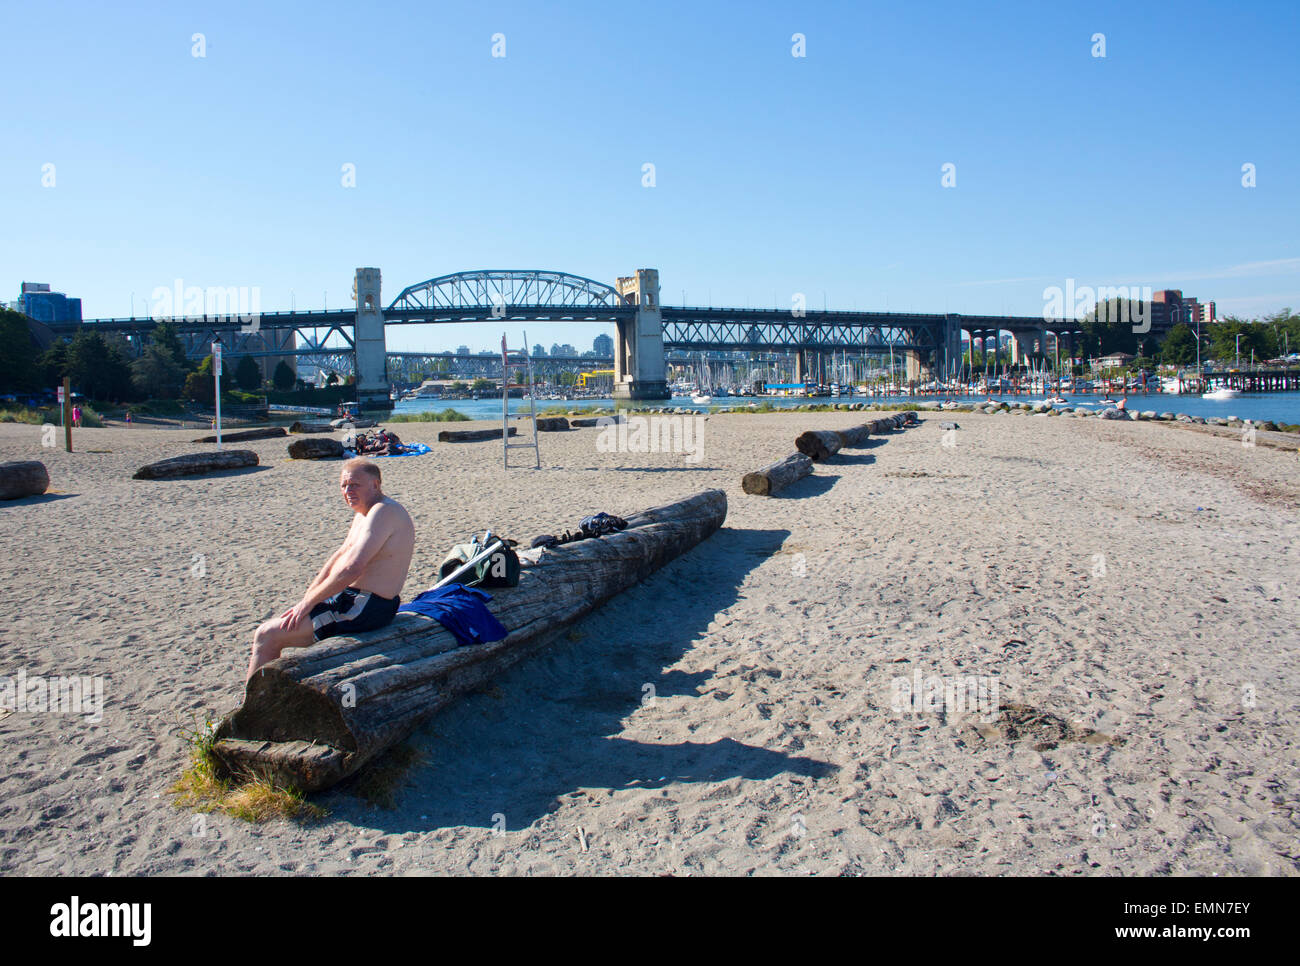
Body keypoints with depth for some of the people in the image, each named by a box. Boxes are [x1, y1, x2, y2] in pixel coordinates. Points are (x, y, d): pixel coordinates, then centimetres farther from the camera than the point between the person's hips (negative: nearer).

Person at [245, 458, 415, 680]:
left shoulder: (383, 511, -21)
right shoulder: (363, 511, 13)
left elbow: (351, 568, -29)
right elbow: (341, 555, 19)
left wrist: (309, 601, -17)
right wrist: (307, 598, 10)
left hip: (365, 608, -11)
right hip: (353, 597, 11)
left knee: (267, 635, -7)